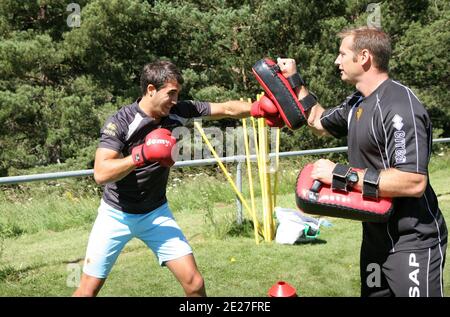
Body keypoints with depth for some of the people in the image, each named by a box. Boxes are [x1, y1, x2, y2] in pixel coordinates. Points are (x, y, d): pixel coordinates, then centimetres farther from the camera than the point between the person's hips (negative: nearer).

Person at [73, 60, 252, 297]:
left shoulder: (177, 112, -9)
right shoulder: (120, 123, -21)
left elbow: (227, 109, -4)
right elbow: (101, 174, -30)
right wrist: (141, 155, -39)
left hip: (156, 214, 4)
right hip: (117, 214, -3)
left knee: (194, 283, -5)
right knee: (88, 290, 1)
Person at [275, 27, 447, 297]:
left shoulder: (400, 108, -23)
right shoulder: (358, 101, 8)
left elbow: (414, 182, -31)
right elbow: (321, 123, 29)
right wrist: (294, 82, 21)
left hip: (412, 242, -10)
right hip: (376, 237, 10)